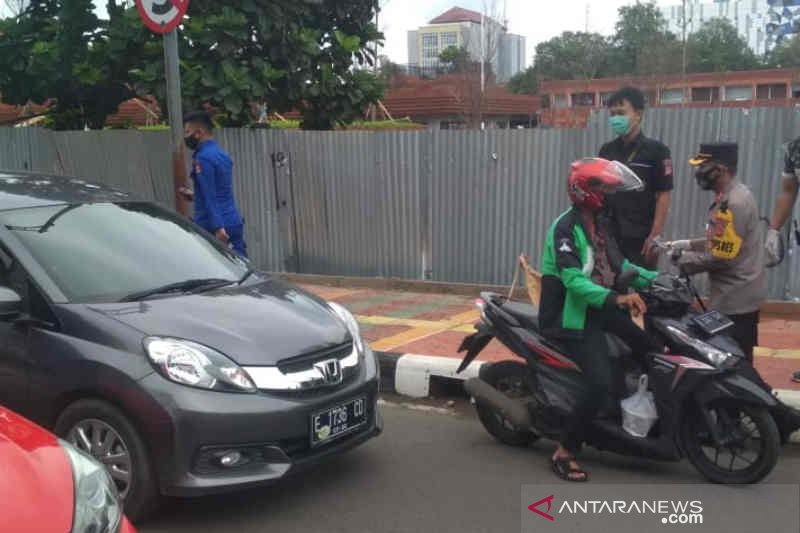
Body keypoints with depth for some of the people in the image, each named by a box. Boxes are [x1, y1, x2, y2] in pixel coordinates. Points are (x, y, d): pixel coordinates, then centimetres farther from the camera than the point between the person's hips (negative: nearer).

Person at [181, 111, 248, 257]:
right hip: (235, 223, 8)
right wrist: (195, 195, 34)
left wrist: (218, 227, -25)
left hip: (213, 227, -8)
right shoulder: (222, 154, 16)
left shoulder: (203, 158, -11)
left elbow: (209, 196, -20)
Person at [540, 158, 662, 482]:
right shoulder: (566, 228, -18)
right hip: (576, 316, -9)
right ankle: (564, 453, -9)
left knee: (655, 350, 2)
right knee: (601, 382, -22)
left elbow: (619, 264, 16)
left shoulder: (600, 224, 11)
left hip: (601, 308, 9)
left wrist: (656, 278, 3)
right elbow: (574, 280, -28)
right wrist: (616, 298, -40)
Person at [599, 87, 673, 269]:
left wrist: (655, 235, -13)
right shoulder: (607, 150, 10)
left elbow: (664, 195, -7)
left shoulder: (655, 150, -4)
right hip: (608, 236, 5)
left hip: (640, 238, -4)